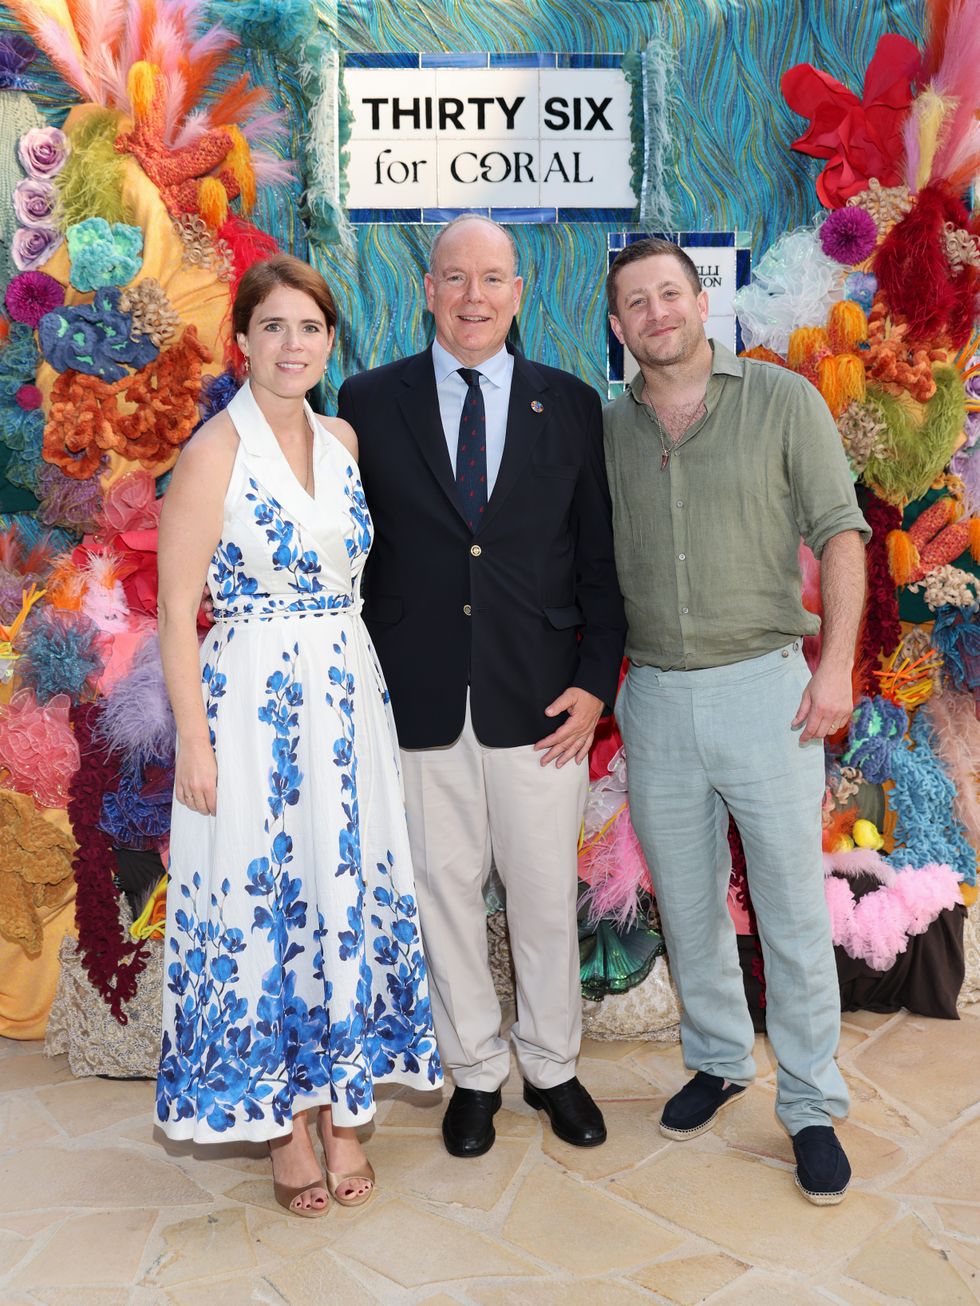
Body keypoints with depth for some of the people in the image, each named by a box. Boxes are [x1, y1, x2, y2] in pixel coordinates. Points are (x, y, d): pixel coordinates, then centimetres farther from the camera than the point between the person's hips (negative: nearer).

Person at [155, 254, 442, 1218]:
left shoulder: (344, 440, 9)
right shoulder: (215, 450, -8)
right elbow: (176, 610, -9)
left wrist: (368, 691, 7)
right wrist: (195, 740, -12)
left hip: (349, 696, 5)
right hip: (253, 702, -5)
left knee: (350, 893, 10)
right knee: (262, 898, 5)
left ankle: (343, 1106, 28)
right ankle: (284, 1119, 24)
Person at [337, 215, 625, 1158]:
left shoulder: (570, 404, 5)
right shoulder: (370, 402, 3)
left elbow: (599, 555, 5)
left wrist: (595, 682, -2)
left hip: (540, 700, 1)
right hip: (418, 700, 0)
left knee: (545, 896, 11)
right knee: (444, 894, 11)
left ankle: (553, 1068, 33)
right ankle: (475, 1072, 32)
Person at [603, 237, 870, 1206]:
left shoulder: (784, 401, -1)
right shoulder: (608, 430, 8)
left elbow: (839, 535, -4)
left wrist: (836, 664, -12)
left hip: (763, 687, -3)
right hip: (655, 697, 3)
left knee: (793, 908, 3)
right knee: (686, 904, 14)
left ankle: (811, 1105, 20)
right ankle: (719, 1060, 35)